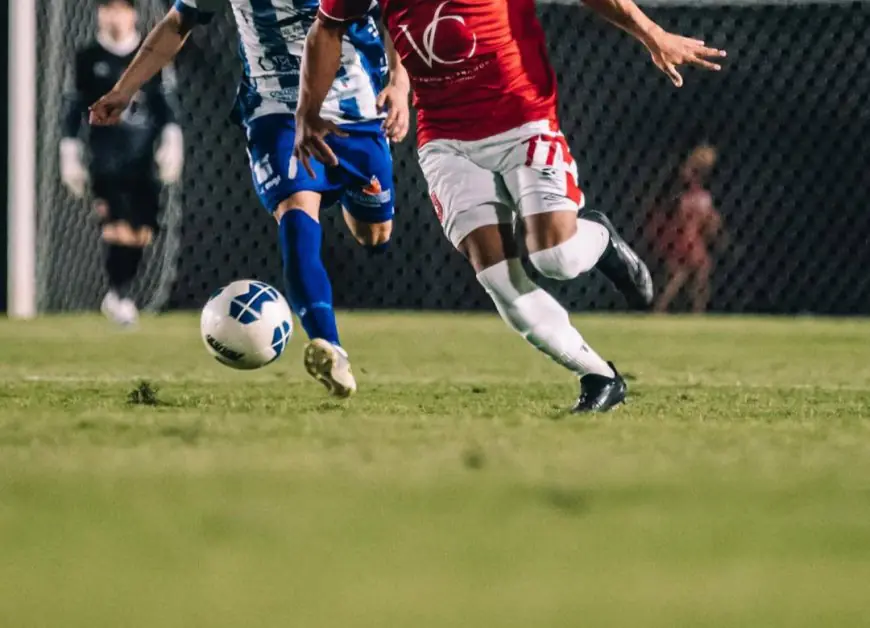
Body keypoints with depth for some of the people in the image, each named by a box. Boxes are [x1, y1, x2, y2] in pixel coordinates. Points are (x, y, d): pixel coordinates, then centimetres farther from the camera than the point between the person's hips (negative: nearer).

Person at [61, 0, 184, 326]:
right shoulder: (87, 59, 5)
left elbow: (167, 107, 10)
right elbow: (73, 111, 8)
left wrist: (171, 144, -1)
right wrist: (70, 158, 4)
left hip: (143, 161, 3)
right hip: (106, 160, -3)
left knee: (141, 233, 1)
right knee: (118, 229, -17)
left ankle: (118, 294, 17)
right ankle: (120, 295, -9)